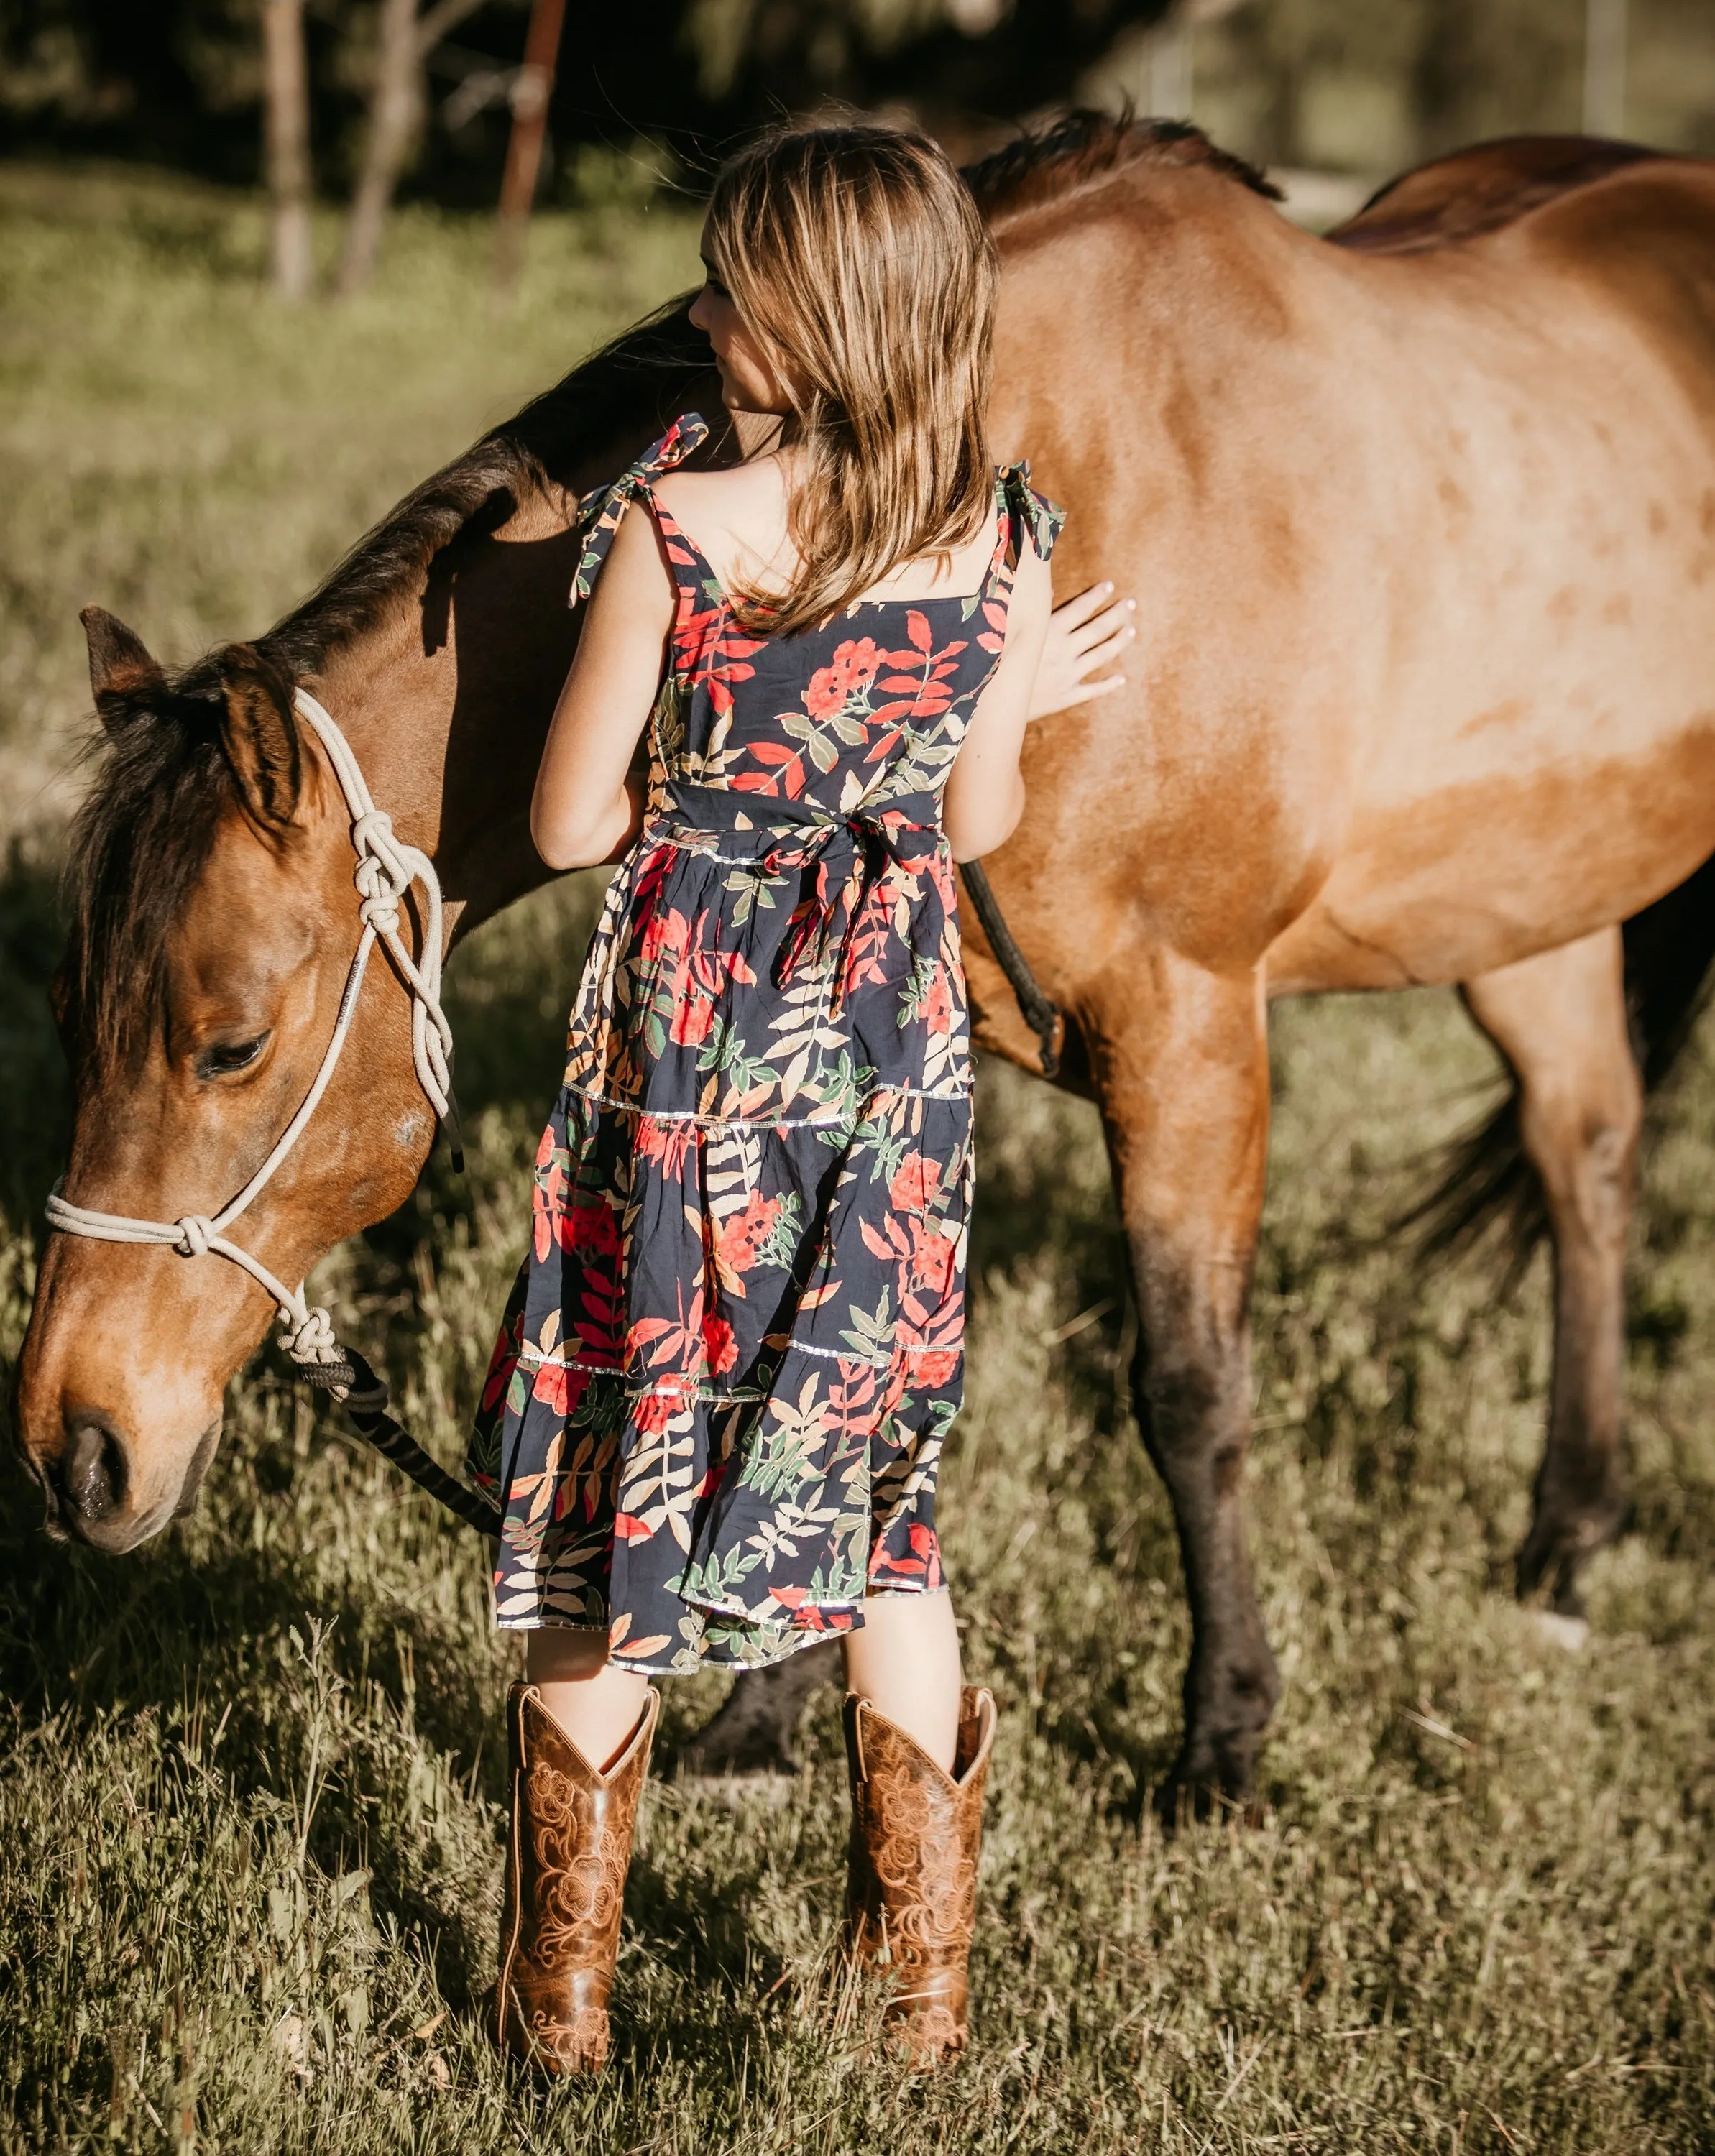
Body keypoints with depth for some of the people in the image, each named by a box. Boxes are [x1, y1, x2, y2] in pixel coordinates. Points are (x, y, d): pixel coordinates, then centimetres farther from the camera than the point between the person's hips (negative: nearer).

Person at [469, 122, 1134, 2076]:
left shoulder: (667, 530, -17)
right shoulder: (1001, 545, -6)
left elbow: (570, 827, -9)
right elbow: (977, 824, 5)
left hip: (681, 1036, -3)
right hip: (896, 1042, 3)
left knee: (613, 1483, 11)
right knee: (883, 1492, 17)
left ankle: (564, 2001, 19)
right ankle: (925, 1994, 24)